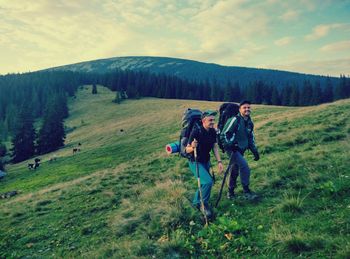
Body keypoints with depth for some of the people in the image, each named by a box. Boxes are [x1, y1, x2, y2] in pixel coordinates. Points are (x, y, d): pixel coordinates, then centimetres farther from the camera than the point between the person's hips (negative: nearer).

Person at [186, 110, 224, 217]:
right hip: (195, 162, -7)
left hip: (206, 161, 7)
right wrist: (193, 147, -42)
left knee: (204, 183, 18)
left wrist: (219, 161, -6)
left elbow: (215, 147, 3)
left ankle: (196, 202, 43)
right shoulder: (196, 131, -24)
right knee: (208, 181, -22)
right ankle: (204, 205, 1)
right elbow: (187, 150, -20)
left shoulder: (213, 131, -5)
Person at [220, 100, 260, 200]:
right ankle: (246, 190, -8)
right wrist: (230, 145, -20)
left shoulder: (250, 123, 7)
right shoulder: (235, 120, -16)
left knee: (235, 170, 14)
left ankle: (231, 191, 29)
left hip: (241, 150, 7)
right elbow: (223, 135, -15)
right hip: (233, 149, -7)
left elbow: (251, 138, 19)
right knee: (244, 166, -21)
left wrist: (255, 151, 14)